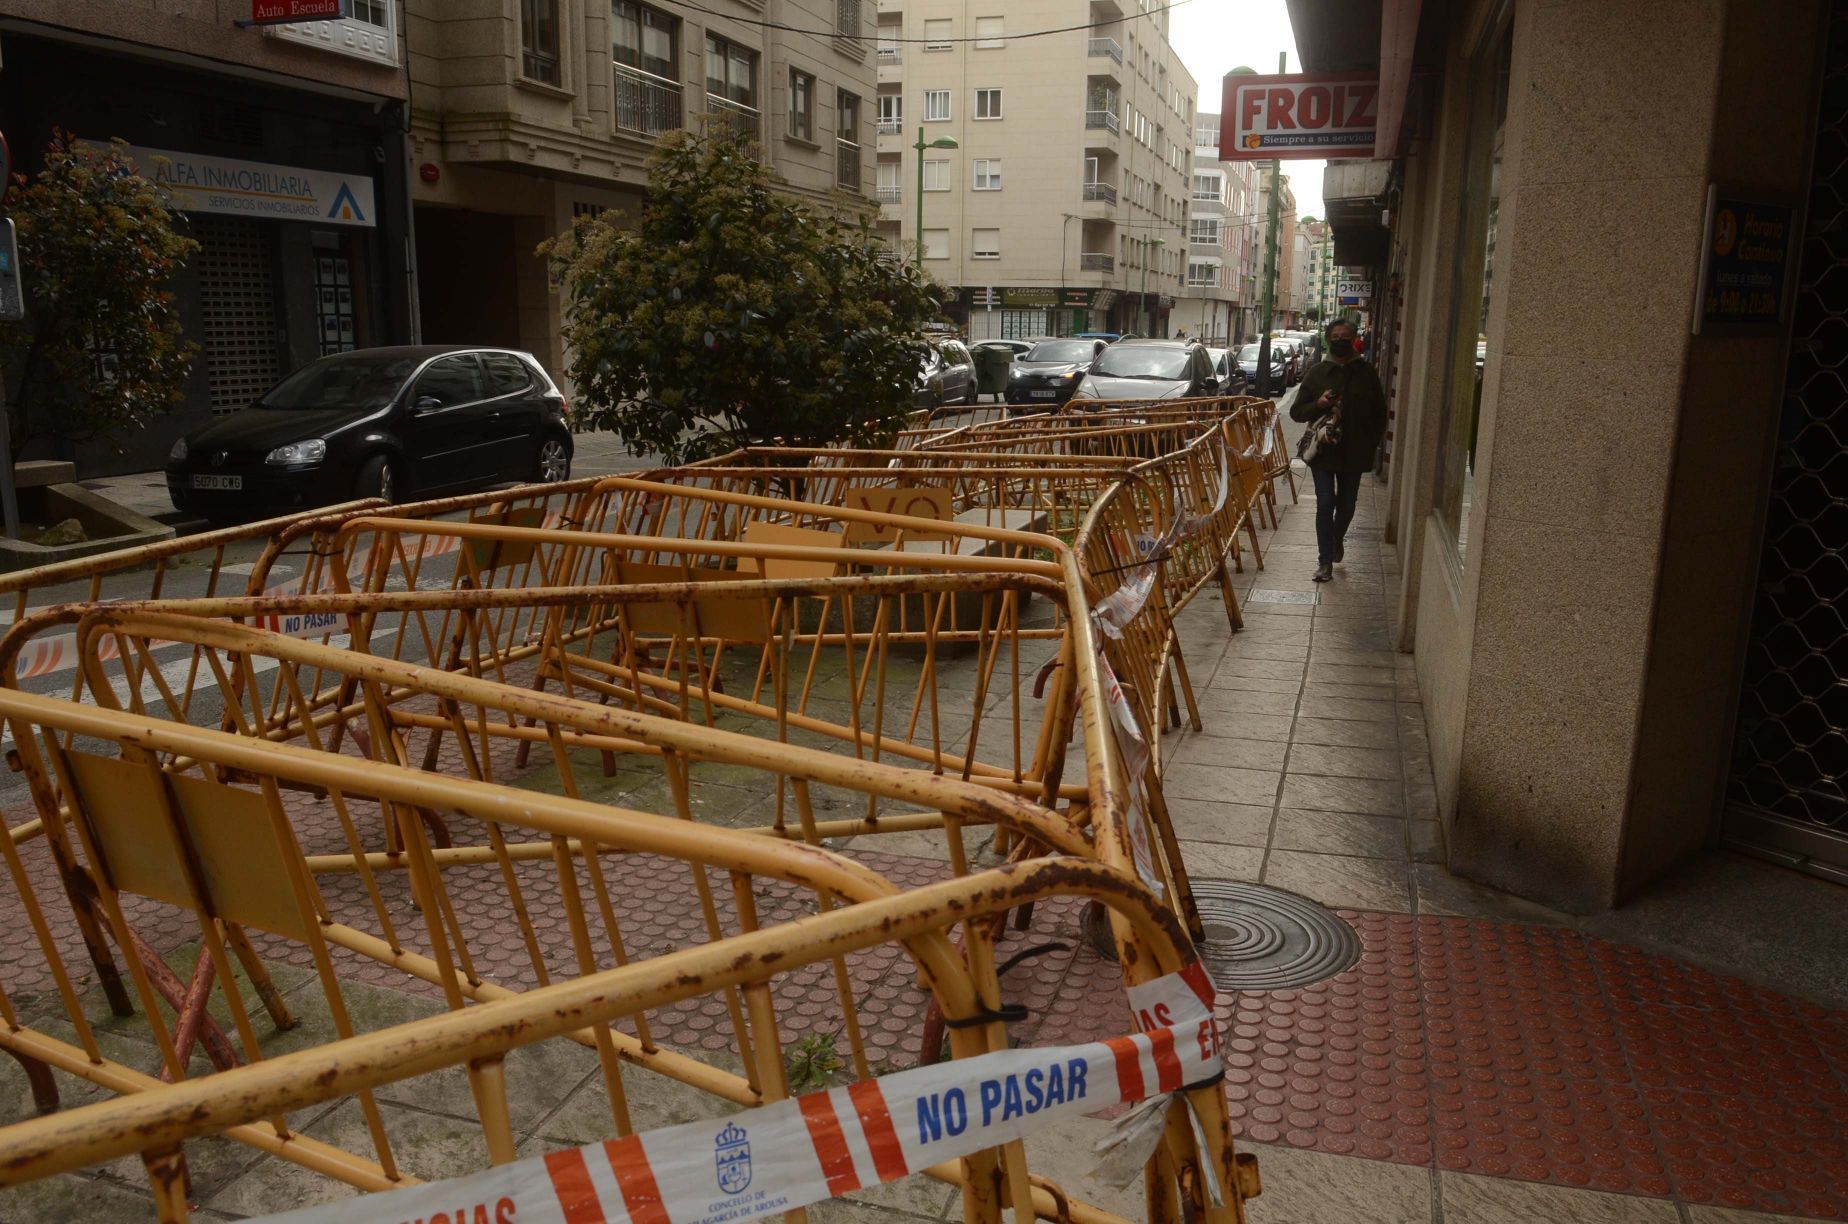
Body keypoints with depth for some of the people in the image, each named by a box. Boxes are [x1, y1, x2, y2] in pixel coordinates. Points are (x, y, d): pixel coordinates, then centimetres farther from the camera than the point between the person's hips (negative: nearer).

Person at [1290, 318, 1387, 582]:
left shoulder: (1367, 373, 1)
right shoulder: (1317, 372, 0)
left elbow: (1380, 412, 9)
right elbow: (1296, 411, 1)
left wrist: (1373, 443, 0)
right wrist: (1318, 405, -18)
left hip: (1354, 451, 1)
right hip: (1323, 450, -1)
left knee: (1347, 503, 13)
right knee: (1325, 503, -5)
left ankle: (1337, 538, 43)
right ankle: (1325, 561, 1)